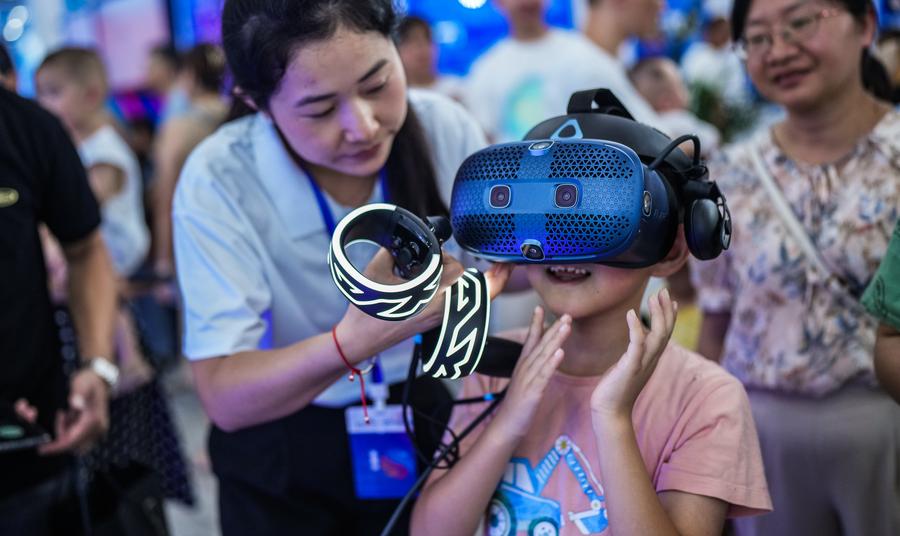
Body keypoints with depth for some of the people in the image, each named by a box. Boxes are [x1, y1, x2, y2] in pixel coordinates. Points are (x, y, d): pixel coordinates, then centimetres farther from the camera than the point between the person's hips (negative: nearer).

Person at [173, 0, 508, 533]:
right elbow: (224, 397, -31)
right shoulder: (219, 180, -27)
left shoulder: (444, 127, -18)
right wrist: (354, 341, -48)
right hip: (282, 455, -3)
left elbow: (510, 264, -2)